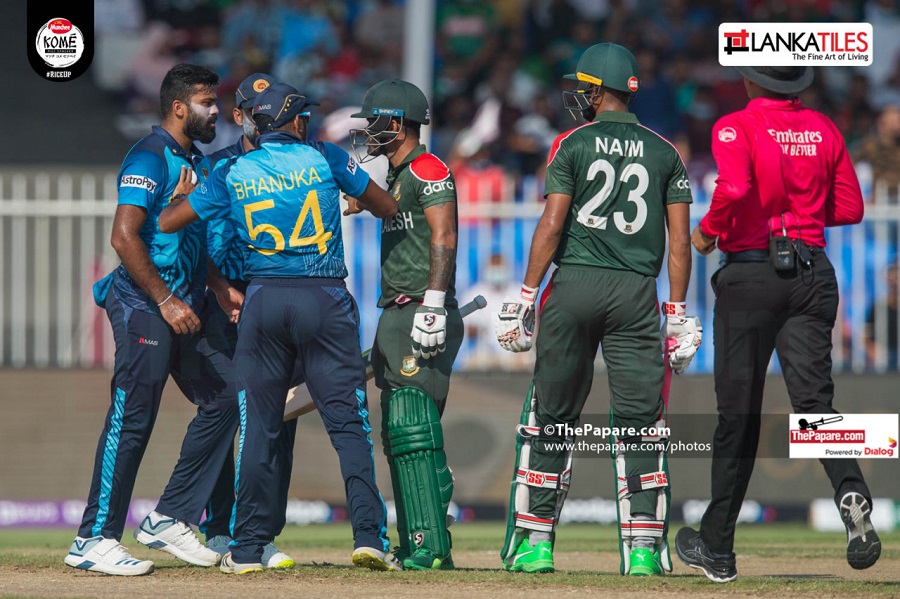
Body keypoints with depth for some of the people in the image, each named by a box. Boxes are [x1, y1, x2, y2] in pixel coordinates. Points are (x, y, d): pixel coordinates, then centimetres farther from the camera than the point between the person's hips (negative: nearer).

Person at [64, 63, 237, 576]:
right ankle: (95, 539, -8)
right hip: (144, 304, -9)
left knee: (223, 399, 7)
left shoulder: (196, 162, 18)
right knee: (133, 418, -11)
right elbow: (124, 236, -19)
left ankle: (171, 519, 12)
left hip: (184, 307, 9)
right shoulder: (150, 158, -10)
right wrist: (166, 302, -20)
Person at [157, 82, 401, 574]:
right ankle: (369, 535, -8)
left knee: (259, 425, 7)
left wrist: (186, 190, 28)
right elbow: (387, 206, 12)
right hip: (326, 300, -1)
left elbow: (167, 222, 7)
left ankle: (248, 547, 6)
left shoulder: (232, 173, 5)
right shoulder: (325, 159, 3)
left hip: (262, 300, 1)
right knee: (348, 421, 0)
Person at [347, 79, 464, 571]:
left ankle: (431, 547, -19)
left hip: (424, 312, -11)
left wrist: (433, 306, -25)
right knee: (399, 435, 10)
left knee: (414, 430, -16)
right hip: (397, 317, 11)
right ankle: (415, 547, 12)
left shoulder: (427, 170, -9)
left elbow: (444, 238, -18)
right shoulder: (394, 177, 22)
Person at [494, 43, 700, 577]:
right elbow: (680, 238, 4)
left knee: (552, 417, 6)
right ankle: (644, 547, -6)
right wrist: (678, 314, 8)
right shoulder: (664, 152, 8)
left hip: (574, 285, -1)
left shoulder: (572, 145, 0)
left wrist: (527, 296, -2)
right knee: (640, 424, 1)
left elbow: (552, 225, -6)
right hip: (637, 292, 1)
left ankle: (535, 542, 8)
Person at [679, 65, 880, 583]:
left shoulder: (737, 127, -6)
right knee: (814, 400, -3)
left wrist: (708, 230, -7)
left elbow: (734, 189, -24)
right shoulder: (824, 129, 9)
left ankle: (717, 546, 12)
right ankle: (851, 492, -33)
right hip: (814, 275, 3)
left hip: (752, 273, -3)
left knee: (739, 412, 4)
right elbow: (850, 208, 10)